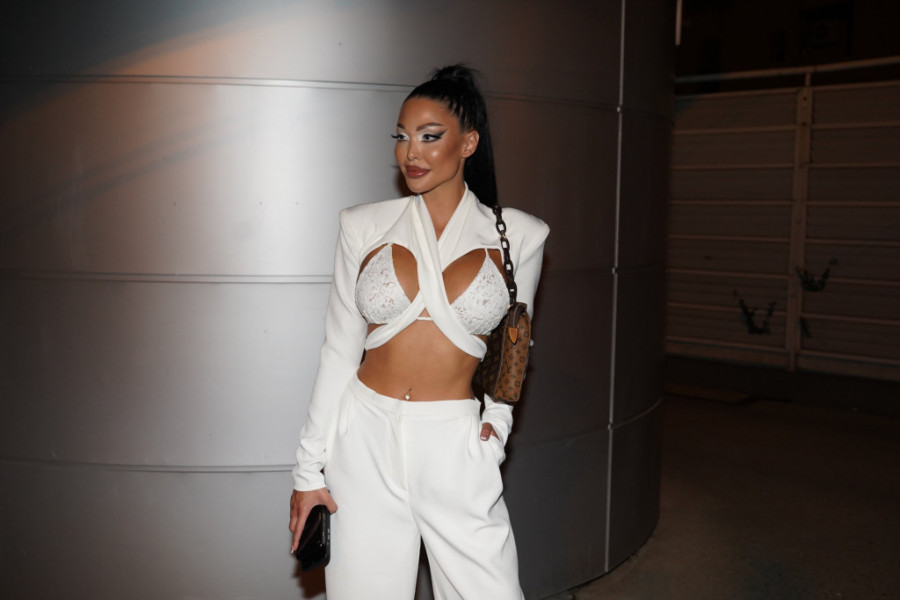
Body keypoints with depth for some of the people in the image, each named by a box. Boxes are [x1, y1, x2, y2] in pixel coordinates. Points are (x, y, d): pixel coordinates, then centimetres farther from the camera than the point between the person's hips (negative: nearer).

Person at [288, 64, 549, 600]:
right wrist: (310, 468, 4)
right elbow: (340, 349, 4)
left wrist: (498, 418, -2)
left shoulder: (517, 235, 1)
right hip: (366, 440, 1)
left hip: (457, 450, -1)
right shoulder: (366, 225, 2)